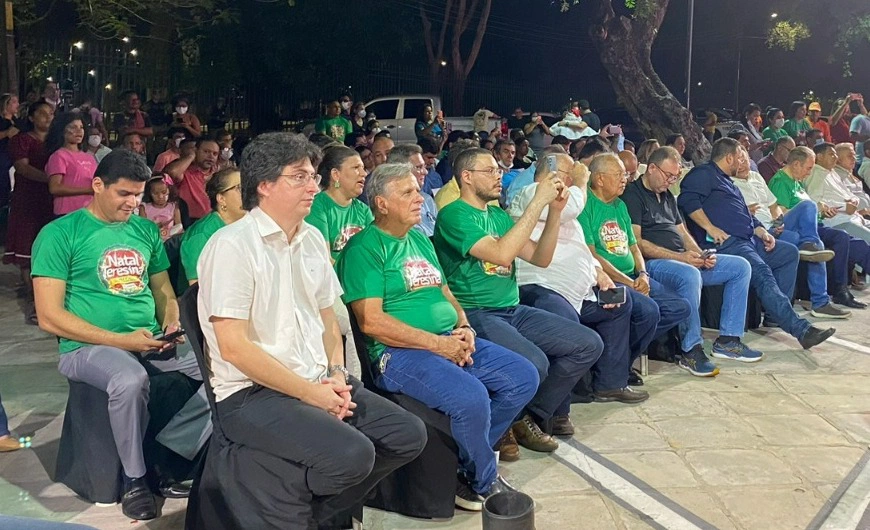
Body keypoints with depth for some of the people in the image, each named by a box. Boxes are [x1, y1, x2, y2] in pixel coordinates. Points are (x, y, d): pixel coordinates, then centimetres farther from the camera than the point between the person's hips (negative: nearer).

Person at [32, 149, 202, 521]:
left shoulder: (146, 231, 12)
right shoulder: (60, 234, -4)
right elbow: (50, 317, -10)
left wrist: (172, 326, -5)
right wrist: (119, 340, -17)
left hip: (151, 342, 5)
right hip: (88, 347, -5)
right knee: (131, 380, -38)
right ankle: (134, 480, -15)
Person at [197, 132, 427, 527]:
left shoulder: (313, 239, 10)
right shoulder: (233, 245, -14)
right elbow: (233, 346, -19)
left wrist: (336, 374, -1)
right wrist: (310, 393, -16)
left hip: (318, 383, 8)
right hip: (251, 393, -8)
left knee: (409, 434, -2)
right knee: (352, 454, -28)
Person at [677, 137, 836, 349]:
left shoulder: (726, 181, 32)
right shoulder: (703, 174, 0)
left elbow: (746, 215, 31)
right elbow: (687, 199, -18)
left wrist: (761, 232, 10)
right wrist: (710, 228, -21)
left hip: (748, 240, 11)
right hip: (725, 243, -11)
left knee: (789, 252, 8)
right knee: (762, 272, -28)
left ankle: (776, 313, 1)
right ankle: (801, 329, -34)